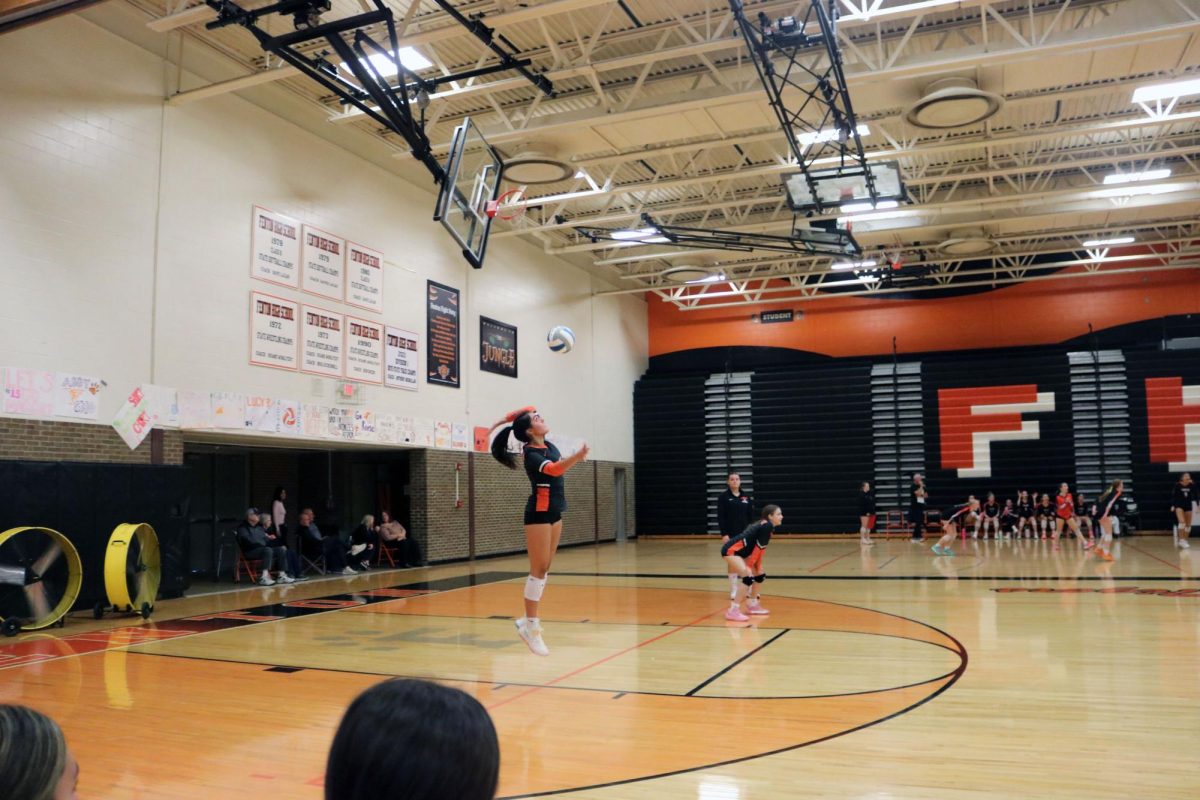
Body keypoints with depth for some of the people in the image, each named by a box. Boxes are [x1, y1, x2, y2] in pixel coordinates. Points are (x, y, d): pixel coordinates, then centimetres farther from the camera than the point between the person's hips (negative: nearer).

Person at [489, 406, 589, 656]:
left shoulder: (548, 445, 5)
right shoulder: (531, 454, -18)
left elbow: (528, 408, 19)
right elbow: (554, 469, -38)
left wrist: (509, 419, 8)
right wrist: (577, 457, -54)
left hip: (554, 513, 8)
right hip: (539, 514, -8)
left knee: (544, 569, 10)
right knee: (538, 570, -8)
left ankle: (528, 620, 18)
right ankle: (531, 627, -3)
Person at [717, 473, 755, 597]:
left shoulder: (746, 497, 7)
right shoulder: (723, 497, -3)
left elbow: (751, 516, 9)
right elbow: (720, 517, -6)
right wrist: (724, 534, -13)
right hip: (730, 534, -3)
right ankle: (734, 590, 9)